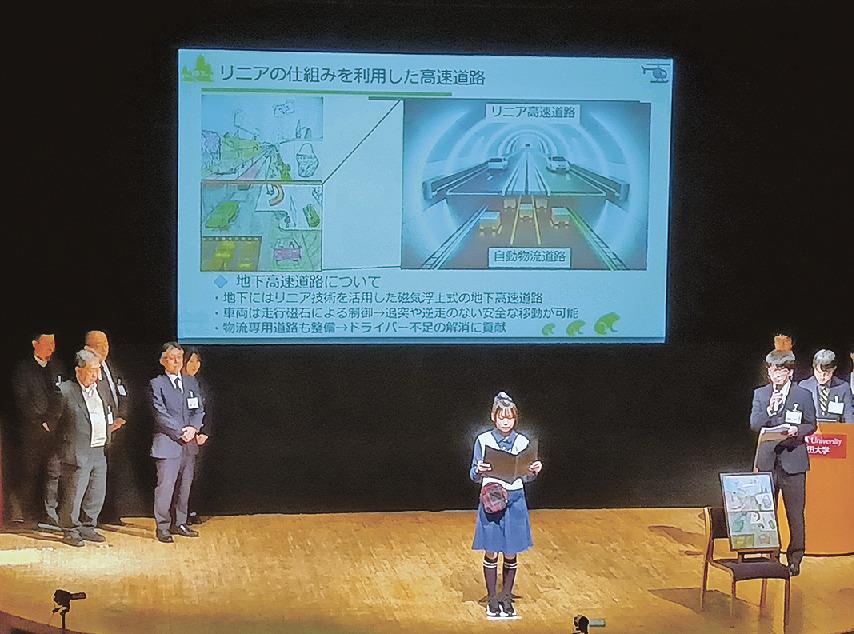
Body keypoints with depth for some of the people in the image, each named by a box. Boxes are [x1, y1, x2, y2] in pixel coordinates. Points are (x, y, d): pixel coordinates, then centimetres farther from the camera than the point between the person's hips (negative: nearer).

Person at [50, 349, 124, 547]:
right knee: (73, 495, -2)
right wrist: (65, 438, -10)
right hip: (77, 454, -7)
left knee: (97, 494, 12)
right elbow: (53, 421, -6)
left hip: (100, 452, 7)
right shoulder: (64, 390, -9)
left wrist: (110, 426, 9)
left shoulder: (101, 388, 14)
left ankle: (87, 527, 25)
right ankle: (70, 531, 11)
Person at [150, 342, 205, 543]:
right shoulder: (156, 384, -1)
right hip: (167, 444, -5)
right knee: (165, 486, -6)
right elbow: (161, 415, -9)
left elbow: (199, 410, 11)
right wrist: (180, 432, -14)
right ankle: (163, 527, 0)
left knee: (184, 486, 9)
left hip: (189, 444, 5)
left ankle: (179, 524, 19)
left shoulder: (191, 383, 15)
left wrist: (193, 428, -8)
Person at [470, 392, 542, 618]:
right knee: (491, 553, 4)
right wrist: (479, 471, -22)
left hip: (515, 500, 2)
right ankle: (492, 599, 18)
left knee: (511, 554, 7)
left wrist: (534, 471, -12)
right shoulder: (483, 440, -4)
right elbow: (474, 475, 0)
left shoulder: (522, 442, 2)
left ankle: (506, 597, 22)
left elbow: (525, 477, 9)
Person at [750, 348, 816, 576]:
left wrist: (797, 431, -15)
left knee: (795, 513, 1)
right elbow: (754, 424, 0)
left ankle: (794, 559, 10)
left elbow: (811, 425, 6)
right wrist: (769, 409, -16)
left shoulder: (803, 395, 1)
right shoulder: (760, 394, 7)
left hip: (793, 459, -2)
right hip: (767, 460, 2)